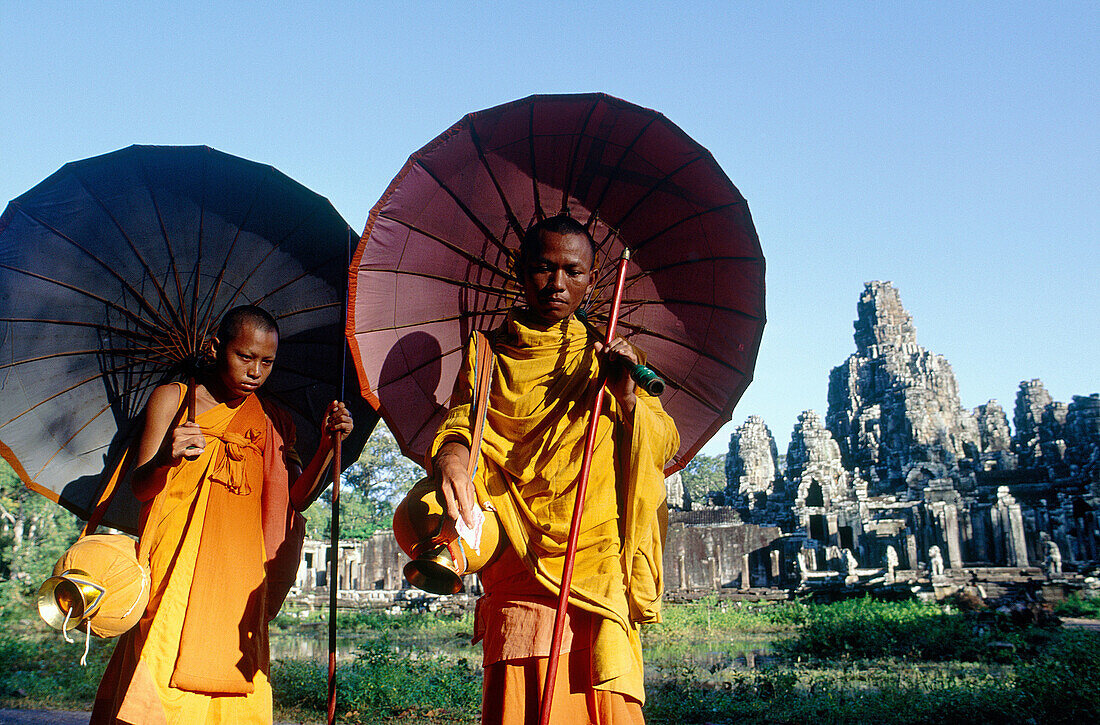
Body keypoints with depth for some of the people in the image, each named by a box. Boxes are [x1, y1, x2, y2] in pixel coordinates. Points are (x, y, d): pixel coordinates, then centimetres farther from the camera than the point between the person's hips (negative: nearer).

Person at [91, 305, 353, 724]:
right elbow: (139, 488, -1)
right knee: (161, 689, -9)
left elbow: (294, 501, 5)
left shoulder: (274, 423, 11)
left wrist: (327, 445, -9)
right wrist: (166, 459, -23)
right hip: (176, 570, -2)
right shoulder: (172, 398, 5)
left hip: (242, 576, 2)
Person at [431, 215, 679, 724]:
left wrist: (626, 396, -8)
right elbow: (459, 423, 1)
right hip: (517, 567, 0)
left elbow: (665, 447, 11)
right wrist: (450, 456, -22)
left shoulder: (605, 357, 17)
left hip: (602, 565, 0)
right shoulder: (487, 354, 16)